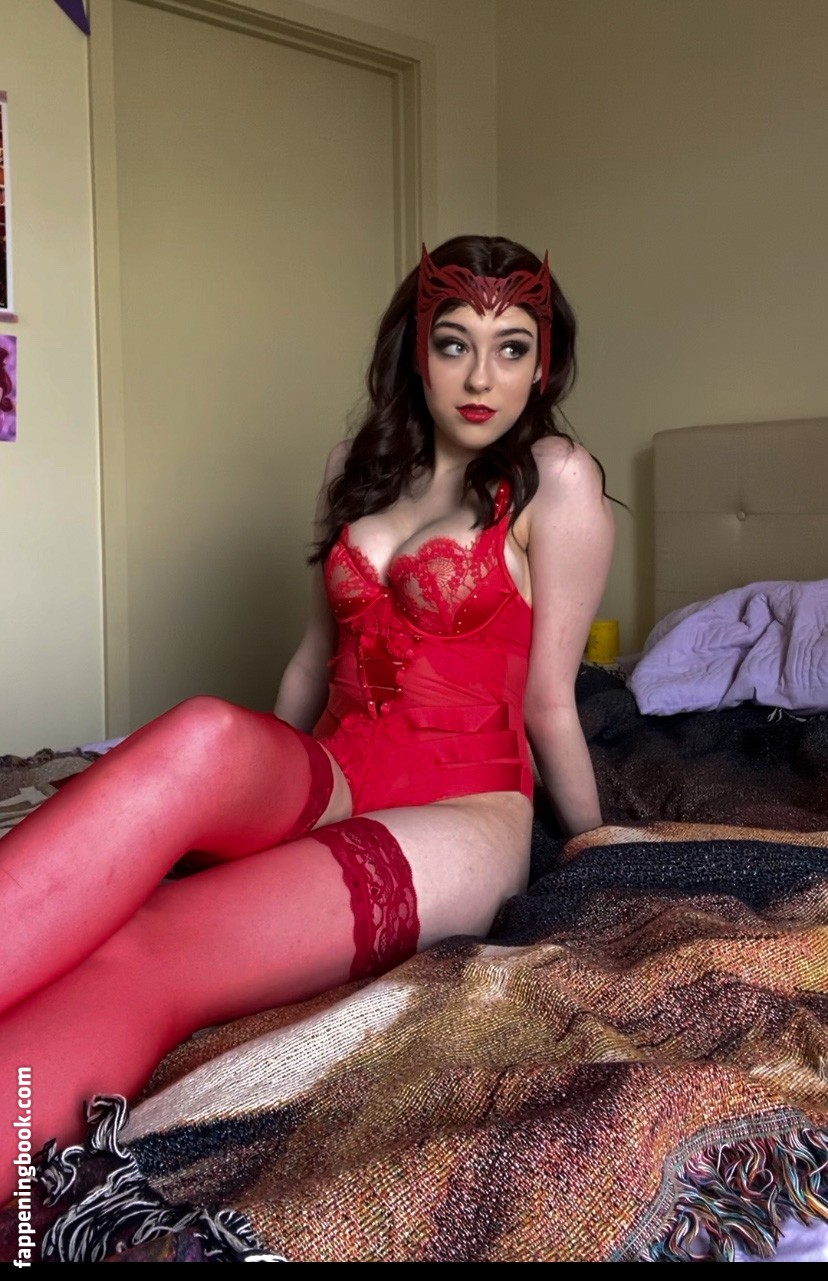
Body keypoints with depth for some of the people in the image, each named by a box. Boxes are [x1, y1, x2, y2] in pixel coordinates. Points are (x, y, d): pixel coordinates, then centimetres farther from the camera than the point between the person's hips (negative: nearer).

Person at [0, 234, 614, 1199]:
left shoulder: (557, 482, -4)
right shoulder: (361, 464, 14)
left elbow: (548, 702, 1)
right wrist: (267, 778, 25)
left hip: (463, 813, -4)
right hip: (330, 781, 5)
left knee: (134, 964, -32)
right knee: (205, 733, -35)